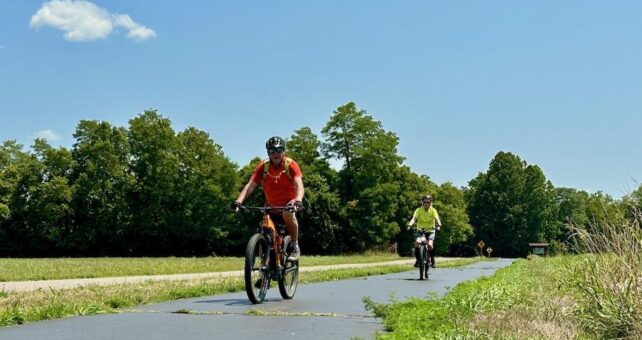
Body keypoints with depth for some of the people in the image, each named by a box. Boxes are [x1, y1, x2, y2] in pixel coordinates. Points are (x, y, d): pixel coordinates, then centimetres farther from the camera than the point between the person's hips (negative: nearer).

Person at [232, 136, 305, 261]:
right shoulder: (263, 167, -13)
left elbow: (299, 185, -31)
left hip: (288, 203, -3)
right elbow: (250, 185, -22)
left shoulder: (291, 165, -18)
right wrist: (239, 201, -39)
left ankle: (295, 247, -17)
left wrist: (298, 200, -52)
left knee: (288, 214, -34)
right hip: (270, 206, 3)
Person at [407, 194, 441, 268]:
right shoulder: (418, 210, -9)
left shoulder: (433, 210, -10)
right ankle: (417, 259, -11)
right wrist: (410, 225, -43)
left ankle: (432, 260, 1)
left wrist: (438, 225, -46)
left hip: (430, 231, -1)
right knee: (417, 242, -28)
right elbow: (414, 218, -23)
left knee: (429, 244, -25)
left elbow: (437, 219, -24)